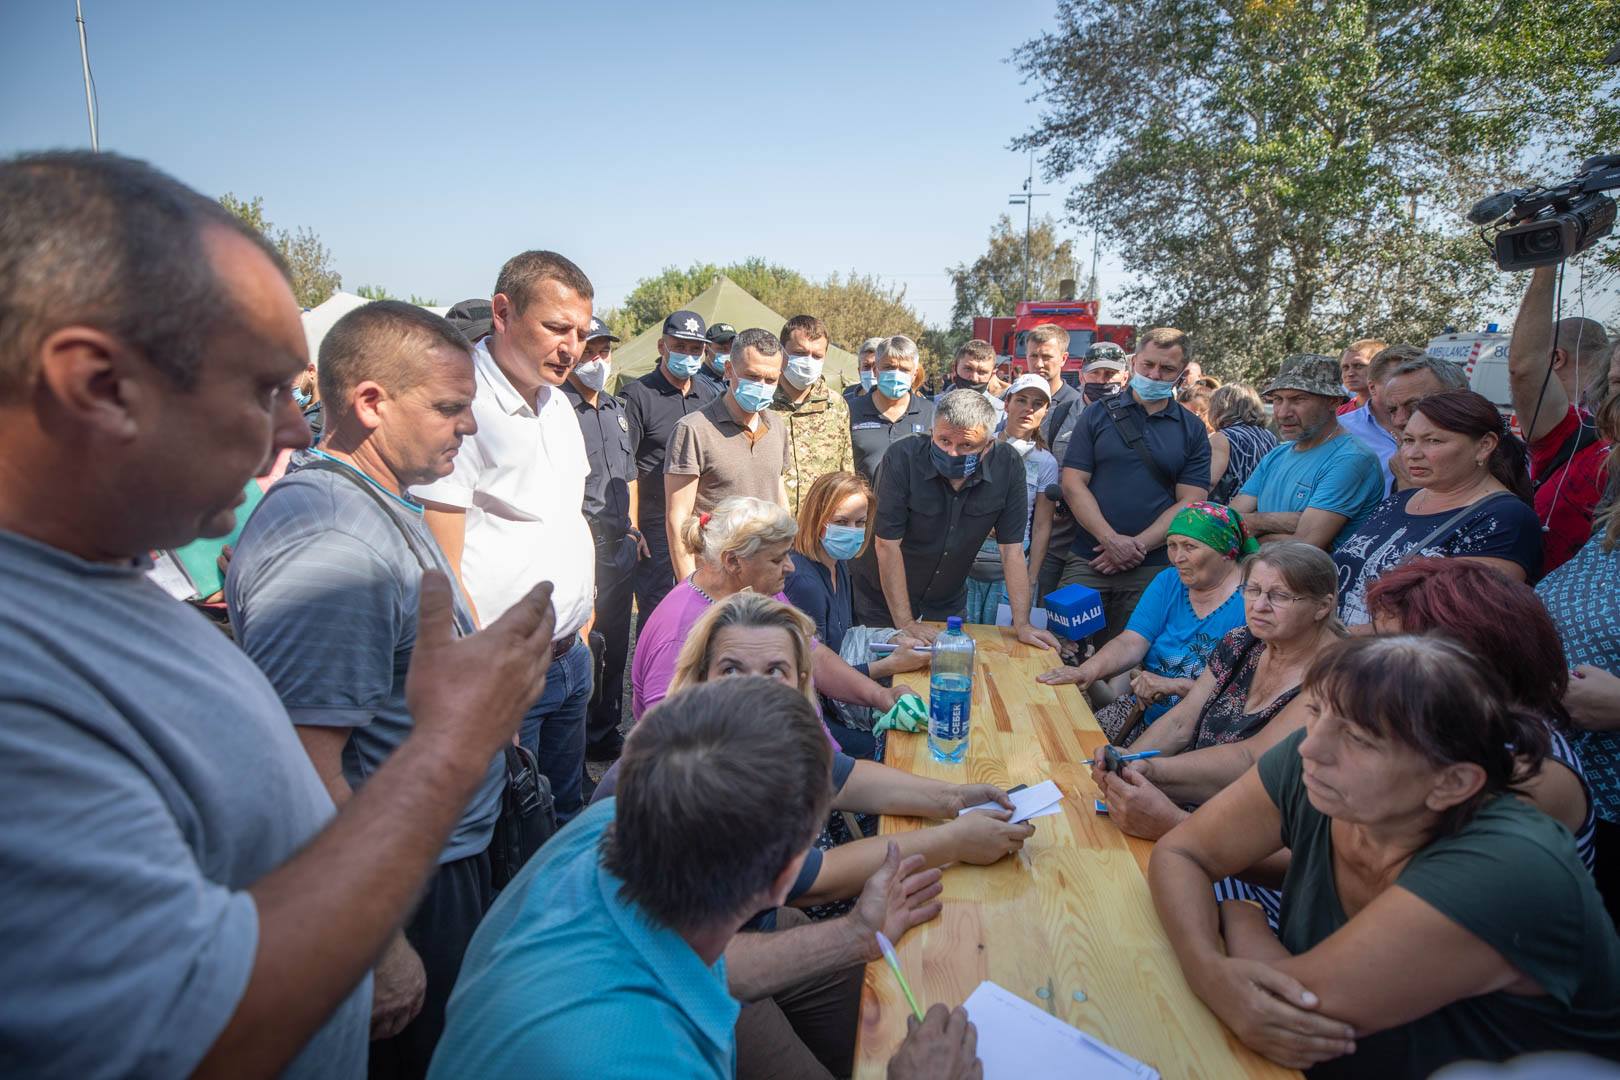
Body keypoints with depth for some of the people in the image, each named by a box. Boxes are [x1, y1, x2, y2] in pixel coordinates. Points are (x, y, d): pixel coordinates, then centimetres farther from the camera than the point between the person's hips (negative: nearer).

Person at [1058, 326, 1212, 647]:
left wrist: (1137, 545, -11)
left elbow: (1190, 502, 1)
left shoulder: (1192, 430, 8)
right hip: (1087, 562, 0)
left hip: (1153, 570, 1)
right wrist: (1111, 540, -14)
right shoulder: (1098, 415, 5)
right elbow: (1073, 485, -2)